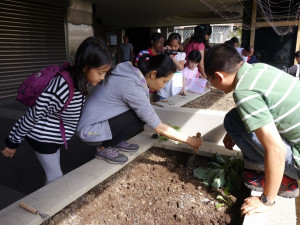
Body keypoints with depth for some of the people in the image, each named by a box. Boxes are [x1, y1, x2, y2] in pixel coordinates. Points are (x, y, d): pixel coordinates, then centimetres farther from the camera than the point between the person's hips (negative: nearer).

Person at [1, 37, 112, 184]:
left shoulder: (80, 80, -12)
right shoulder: (60, 90, -36)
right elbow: (31, 116, -24)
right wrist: (13, 142, -11)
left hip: (55, 137, 7)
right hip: (42, 137, -7)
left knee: (53, 174, 21)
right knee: (56, 178, 5)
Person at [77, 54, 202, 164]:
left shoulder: (134, 75, -2)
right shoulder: (133, 88, -28)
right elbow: (159, 128, -22)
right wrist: (188, 140, -11)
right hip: (90, 130, -8)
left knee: (143, 114, -2)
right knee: (140, 118, -20)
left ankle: (118, 142, 11)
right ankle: (104, 148, -5)